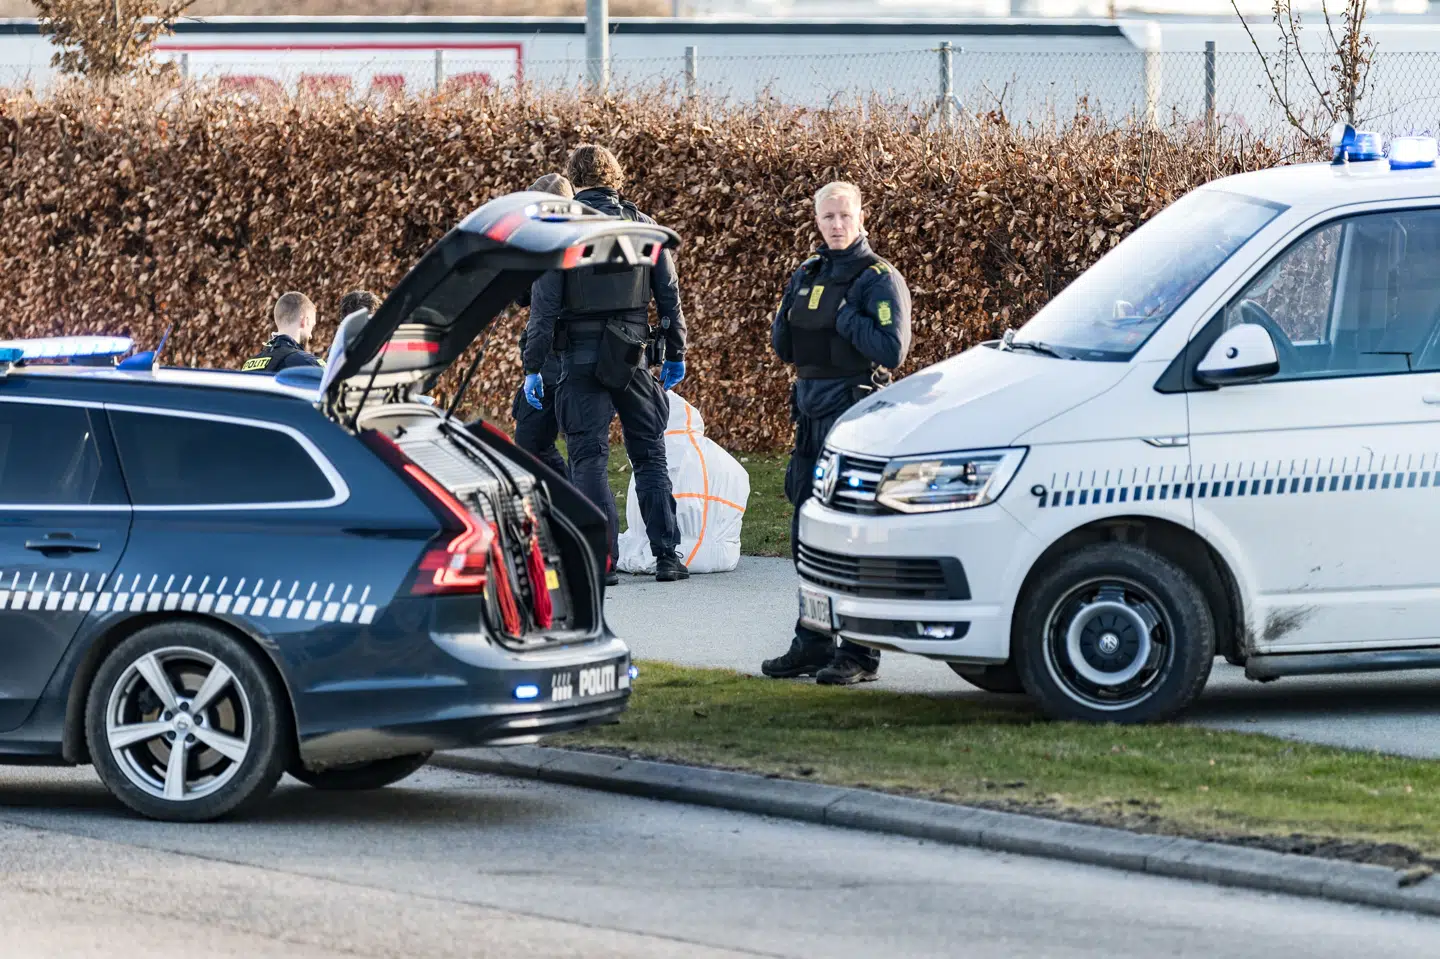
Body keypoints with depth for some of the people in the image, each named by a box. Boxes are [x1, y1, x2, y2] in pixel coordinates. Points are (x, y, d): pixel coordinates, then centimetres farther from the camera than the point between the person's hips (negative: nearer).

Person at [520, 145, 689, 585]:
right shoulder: (643, 227, 4)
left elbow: (544, 304, -8)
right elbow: (669, 293, 8)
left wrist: (533, 367, -4)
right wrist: (675, 354, 17)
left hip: (581, 356, -3)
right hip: (631, 356, 3)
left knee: (589, 457, 0)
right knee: (650, 454, 11)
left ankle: (603, 560, -7)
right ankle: (667, 555, 7)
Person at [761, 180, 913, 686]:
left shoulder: (879, 279, -7)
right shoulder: (807, 275, 14)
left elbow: (892, 349, -18)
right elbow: (782, 345, 18)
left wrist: (845, 316, -15)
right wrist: (791, 306, 2)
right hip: (811, 412, 8)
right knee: (808, 531, 12)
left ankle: (859, 653, -5)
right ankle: (813, 642, 21)